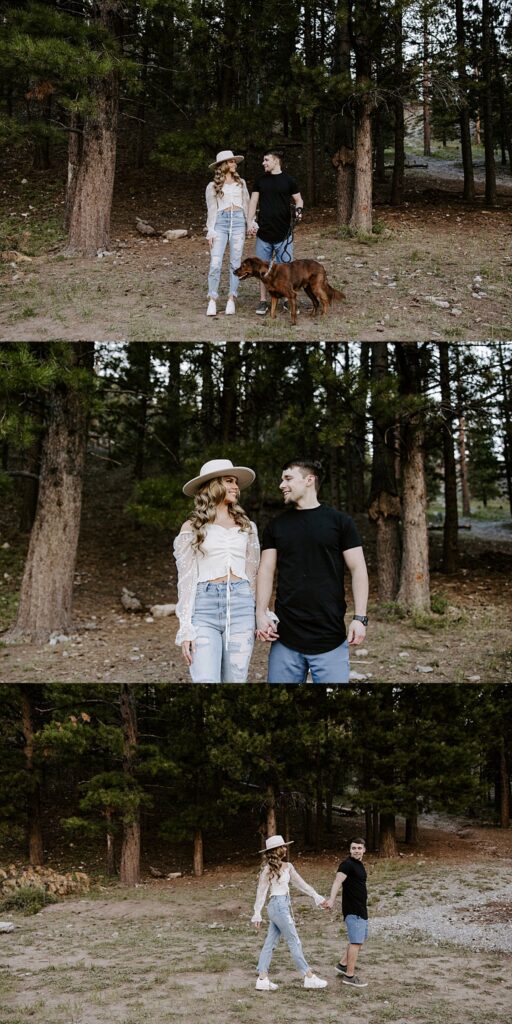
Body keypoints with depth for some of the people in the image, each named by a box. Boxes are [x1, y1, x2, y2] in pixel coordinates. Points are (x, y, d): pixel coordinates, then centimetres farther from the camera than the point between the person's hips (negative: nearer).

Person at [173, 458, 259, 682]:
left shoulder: (246, 526, 13)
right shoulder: (192, 528, 5)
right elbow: (186, 580, 1)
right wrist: (185, 628, -6)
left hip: (241, 606, 3)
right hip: (204, 607, -3)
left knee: (235, 680, 2)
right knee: (205, 681, -13)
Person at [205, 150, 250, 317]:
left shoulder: (241, 183, 16)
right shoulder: (212, 186, 9)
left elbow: (246, 204, 15)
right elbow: (211, 210, 7)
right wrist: (210, 231, -1)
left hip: (238, 221, 2)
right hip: (221, 221, -2)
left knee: (235, 262, -1)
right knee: (215, 263, -11)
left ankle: (231, 300, 3)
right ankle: (212, 301, -8)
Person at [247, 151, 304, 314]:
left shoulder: (288, 180, 1)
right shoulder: (260, 180, 8)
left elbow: (298, 199, 8)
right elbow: (253, 202, 8)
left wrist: (299, 210, -14)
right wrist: (250, 222, -5)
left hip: (283, 233, -2)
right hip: (263, 233, 2)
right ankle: (263, 301, 11)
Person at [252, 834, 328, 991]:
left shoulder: (287, 866, 11)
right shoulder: (269, 868, -9)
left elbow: (301, 883, 13)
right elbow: (261, 891, -9)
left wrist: (316, 896, 8)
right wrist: (257, 913, -11)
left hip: (284, 906, 7)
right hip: (278, 906, -7)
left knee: (270, 943, 7)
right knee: (294, 942, -2)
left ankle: (262, 979, 10)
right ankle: (309, 977, 4)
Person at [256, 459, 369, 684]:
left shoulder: (339, 522, 3)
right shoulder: (276, 527, 11)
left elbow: (358, 570, 1)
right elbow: (266, 571, 7)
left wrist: (360, 617, -8)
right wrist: (261, 613, -6)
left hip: (330, 639, -2)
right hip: (285, 639, 3)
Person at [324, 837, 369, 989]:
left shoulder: (359, 865, 12)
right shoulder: (347, 865, -17)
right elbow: (337, 881, -31)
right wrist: (332, 899, -46)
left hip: (361, 909, 10)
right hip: (352, 910, -10)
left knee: (360, 939, 20)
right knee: (356, 942, -6)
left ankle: (342, 965, 30)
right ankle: (349, 976, 0)